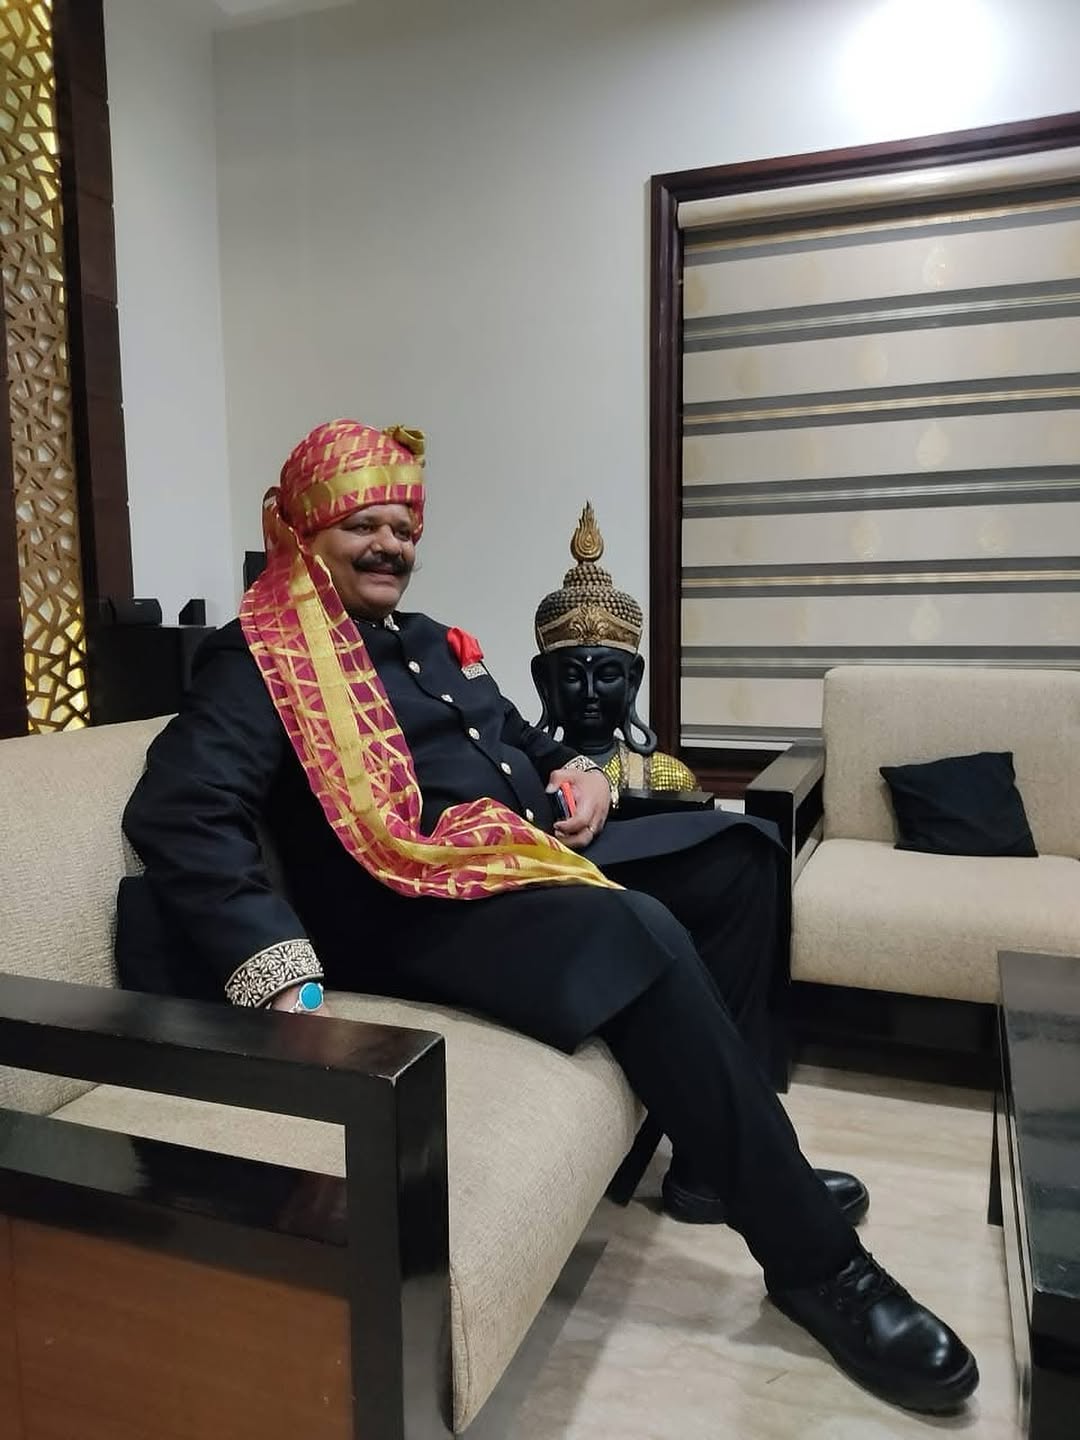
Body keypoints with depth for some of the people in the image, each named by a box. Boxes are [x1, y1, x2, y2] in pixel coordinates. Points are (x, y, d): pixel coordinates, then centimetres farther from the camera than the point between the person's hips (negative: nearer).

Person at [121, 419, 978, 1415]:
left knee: (735, 849, 1)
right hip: (420, 908, -9)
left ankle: (723, 1147, 6)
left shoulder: (434, 643, 22)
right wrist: (281, 977, -31)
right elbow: (177, 815, -20)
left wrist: (584, 776, 7)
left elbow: (526, 744, 32)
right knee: (644, 936, -31)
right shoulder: (263, 660, -4)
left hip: (540, 853, 9)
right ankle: (816, 1261, -14)